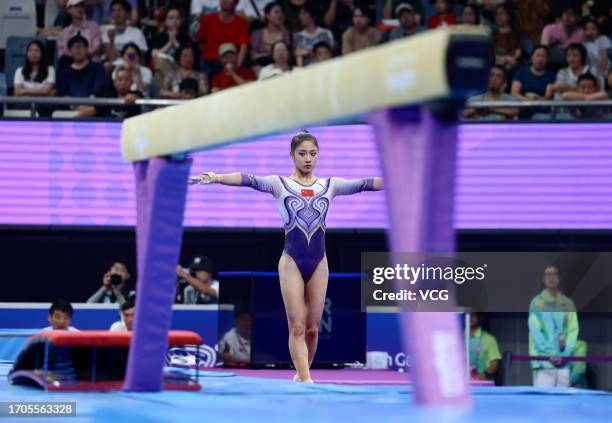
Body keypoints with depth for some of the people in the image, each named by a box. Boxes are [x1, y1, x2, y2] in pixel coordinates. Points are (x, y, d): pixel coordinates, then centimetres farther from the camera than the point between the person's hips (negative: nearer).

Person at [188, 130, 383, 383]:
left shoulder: (330, 185, 9)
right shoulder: (279, 184, 1)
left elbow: (364, 184, 2)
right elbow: (250, 180, -14)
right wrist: (214, 178, -30)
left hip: (319, 264, 3)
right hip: (291, 262, -3)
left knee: (313, 328, 7)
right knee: (297, 327, -6)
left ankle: (301, 376, 23)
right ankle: (306, 381, -10)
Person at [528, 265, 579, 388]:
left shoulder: (568, 304, 12)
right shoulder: (537, 303, 4)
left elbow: (573, 331, 6)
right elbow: (535, 331, -3)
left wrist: (565, 354, -8)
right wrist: (550, 354, -12)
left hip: (563, 362, 3)